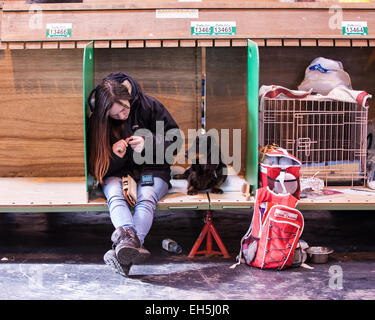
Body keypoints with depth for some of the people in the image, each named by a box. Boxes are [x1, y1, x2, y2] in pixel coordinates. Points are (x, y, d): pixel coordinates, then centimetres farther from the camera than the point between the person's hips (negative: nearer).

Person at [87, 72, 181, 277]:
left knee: (146, 198, -34)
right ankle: (130, 238, -59)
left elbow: (175, 140, -2)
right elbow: (97, 167, 0)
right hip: (116, 173, 2)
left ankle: (123, 252, -56)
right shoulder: (97, 122, -5)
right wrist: (115, 156, -22)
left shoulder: (148, 106, -7)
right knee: (115, 195, -34)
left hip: (151, 170, -1)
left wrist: (149, 142, -20)